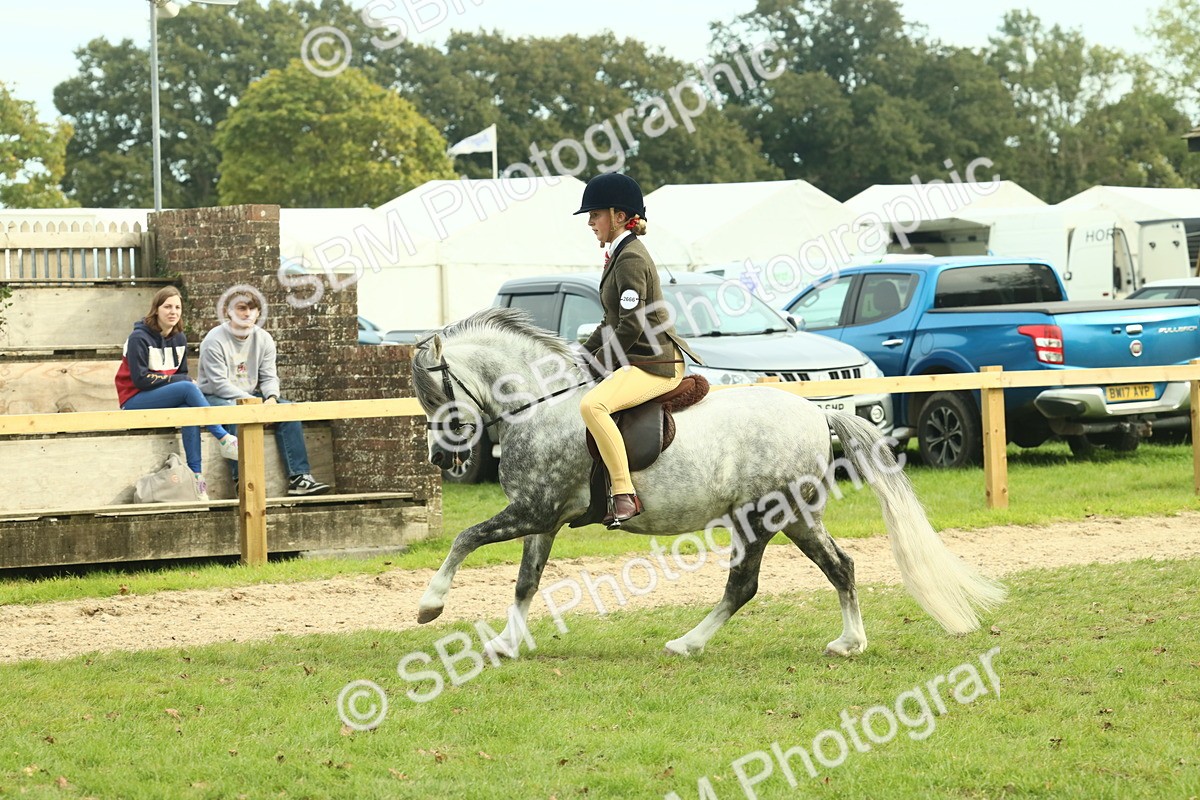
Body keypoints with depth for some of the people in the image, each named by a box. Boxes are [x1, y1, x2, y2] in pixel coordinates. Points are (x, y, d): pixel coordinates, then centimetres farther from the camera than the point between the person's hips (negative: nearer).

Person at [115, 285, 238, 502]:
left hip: (166, 400, 6)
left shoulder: (179, 338, 11)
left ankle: (196, 475, -36)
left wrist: (187, 382, -10)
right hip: (135, 401, -6)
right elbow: (140, 379, -15)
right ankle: (225, 440, -28)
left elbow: (183, 375, 15)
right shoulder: (139, 338, -10)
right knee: (188, 389, -30)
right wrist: (179, 380, -16)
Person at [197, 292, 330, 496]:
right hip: (215, 397, -6)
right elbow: (219, 384, -19)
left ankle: (299, 476, -23)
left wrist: (271, 397, -20)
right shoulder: (215, 340, -13)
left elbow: (269, 377, 5)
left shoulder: (263, 339, 6)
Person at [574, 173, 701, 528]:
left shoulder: (630, 259, -15)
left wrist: (594, 361, -12)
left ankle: (624, 494, -32)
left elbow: (632, 326, -21)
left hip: (655, 364, -11)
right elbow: (612, 323, 23)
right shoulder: (619, 255, 17)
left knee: (592, 404, -32)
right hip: (639, 362, 11)